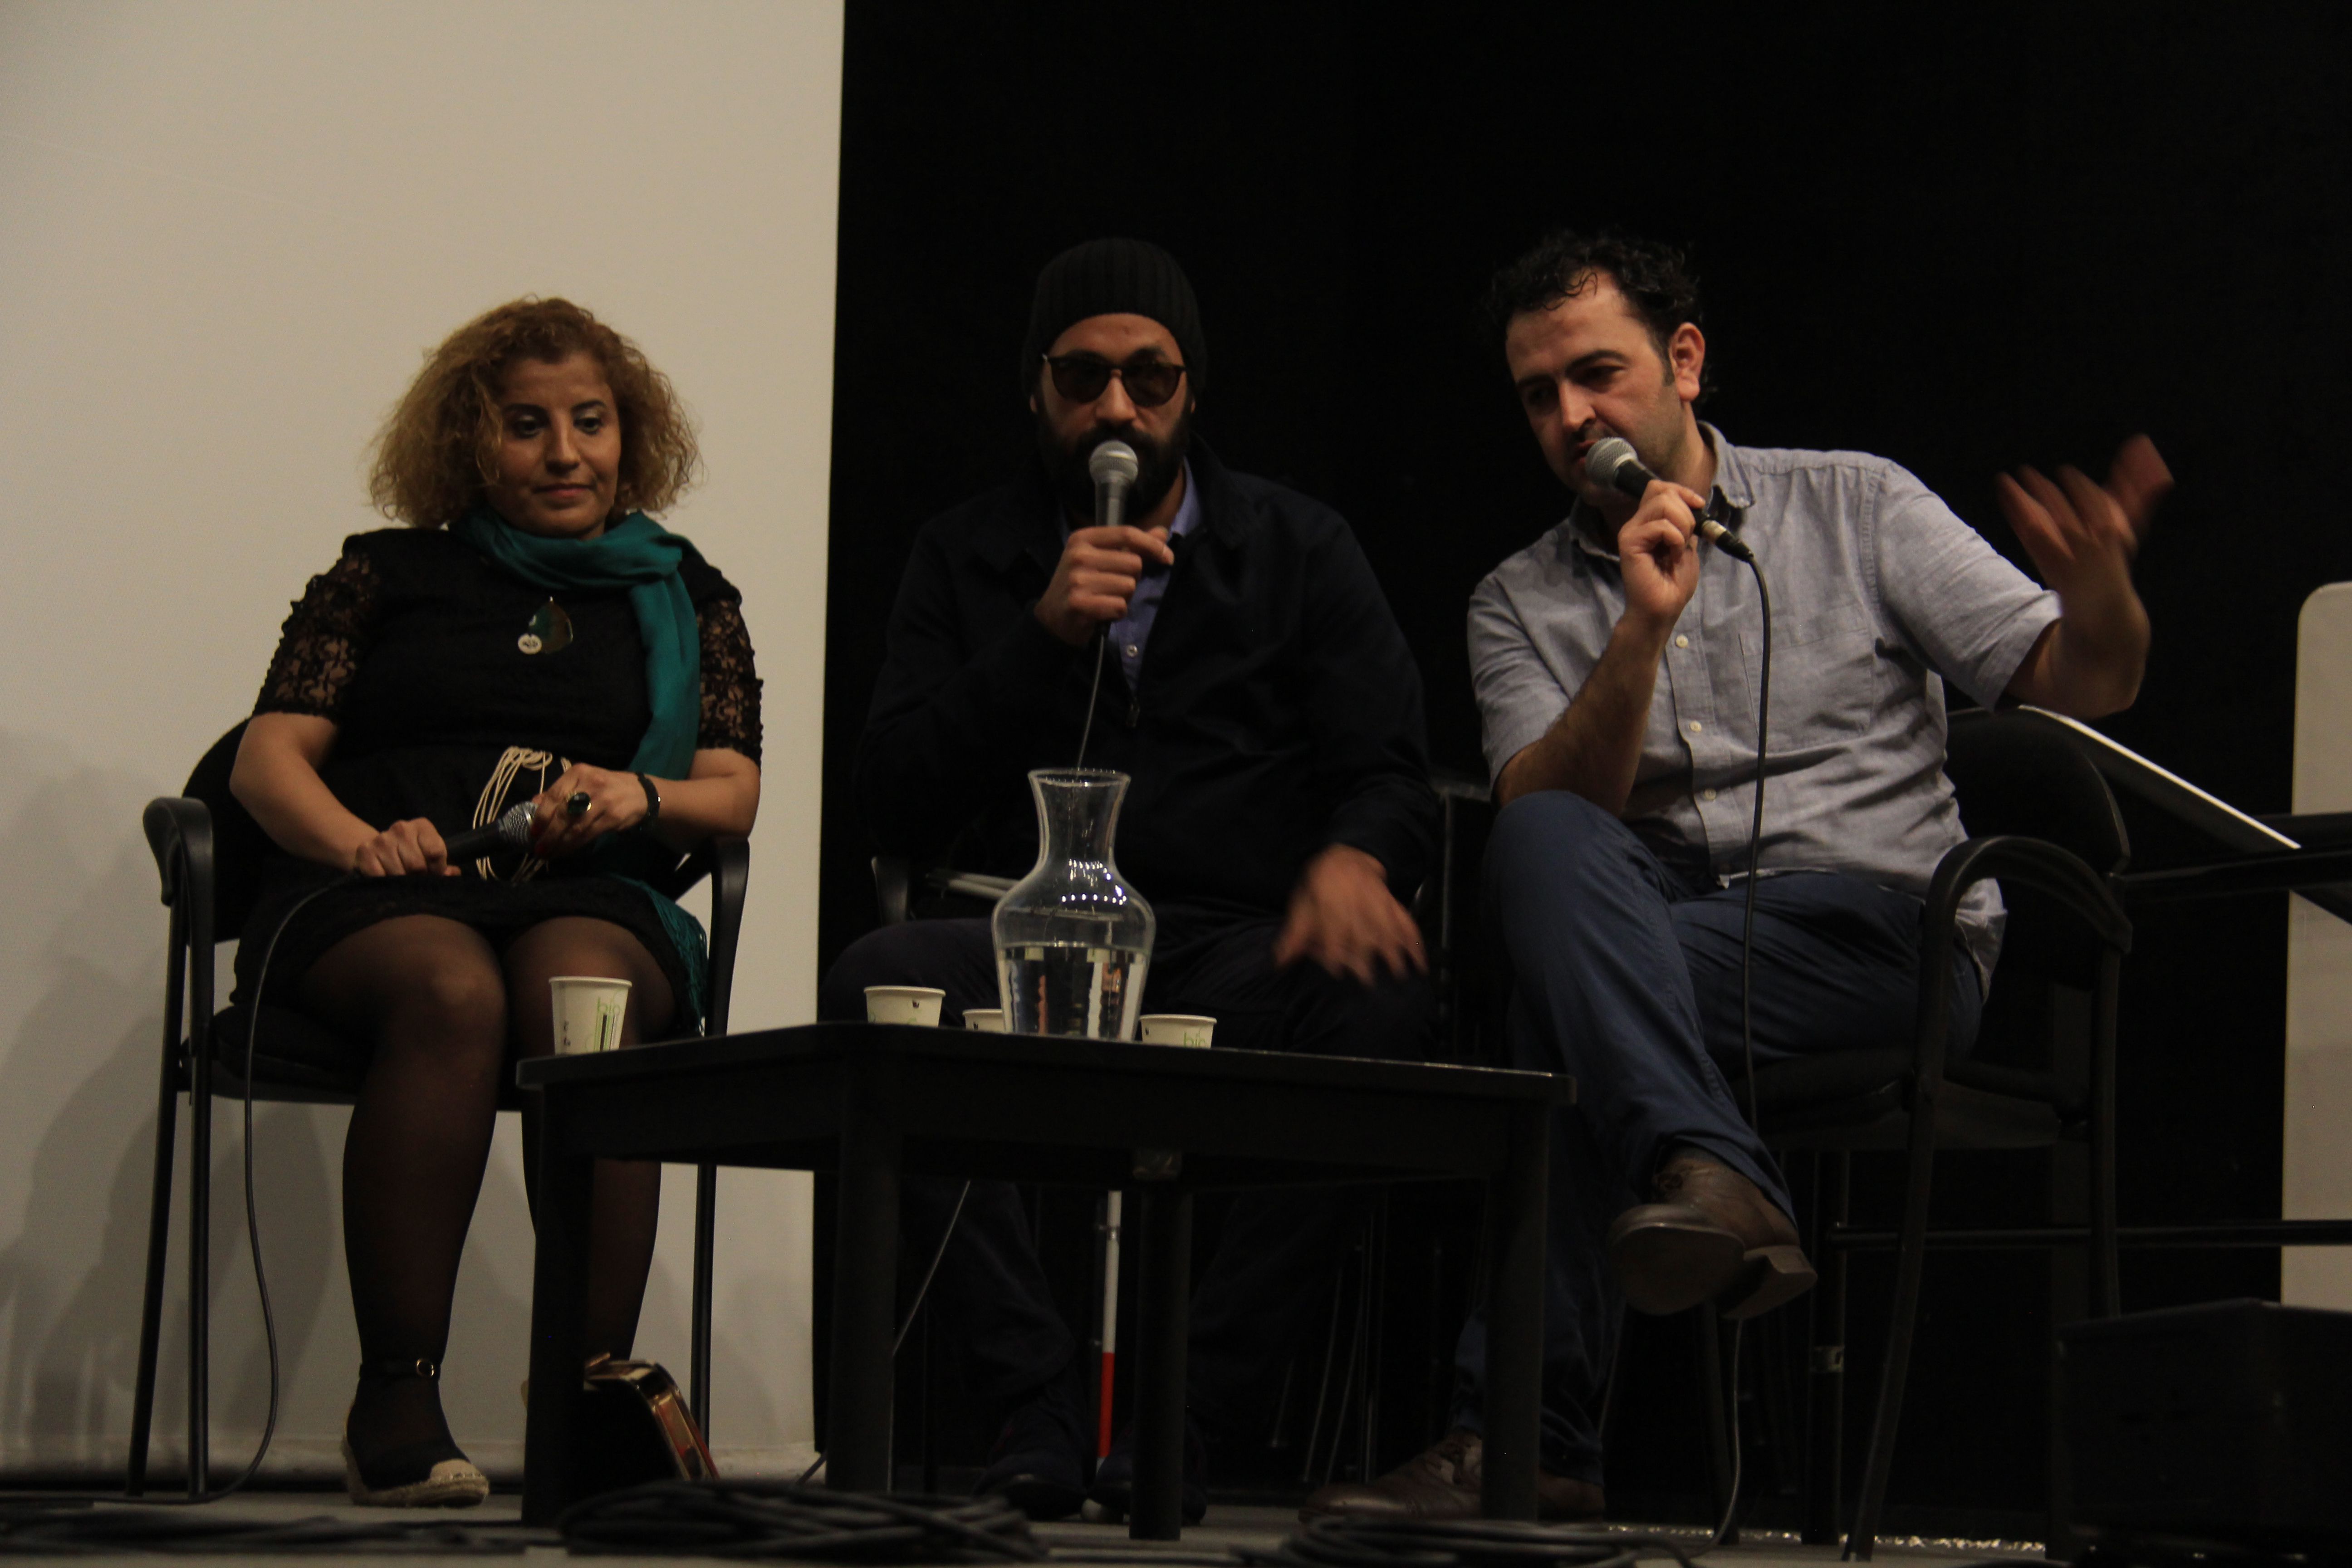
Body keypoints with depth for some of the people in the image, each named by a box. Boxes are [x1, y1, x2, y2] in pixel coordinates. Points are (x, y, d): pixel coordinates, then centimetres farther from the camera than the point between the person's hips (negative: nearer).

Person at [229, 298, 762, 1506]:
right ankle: (394, 1397, -40)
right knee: (454, 994, -37)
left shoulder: (686, 598, 24)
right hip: (369, 906, -1)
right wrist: (358, 842, -11)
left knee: (585, 997, -36)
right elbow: (269, 758, 11)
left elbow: (734, 795, 14)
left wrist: (643, 798, -9)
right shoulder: (386, 575, 21)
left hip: (592, 903, 1)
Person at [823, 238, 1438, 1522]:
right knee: (879, 979, -33)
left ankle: (1186, 1413, -27)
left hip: (1237, 951, 0)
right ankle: (1038, 1405, -29)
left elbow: (1392, 776, 8)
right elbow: (894, 810, 6)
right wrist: (1042, 636, -6)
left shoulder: (1300, 550, 17)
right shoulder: (965, 559, 18)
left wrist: (1352, 860, -17)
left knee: (1378, 1000, -35)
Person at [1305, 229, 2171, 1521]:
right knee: (1542, 848, -30)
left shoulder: (1854, 507, 10)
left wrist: (2100, 597, -22)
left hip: (1889, 929, -3)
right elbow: (1547, 816, -4)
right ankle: (1710, 1179, -44)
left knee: (1567, 999, -29)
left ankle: (1527, 1428, -34)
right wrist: (1643, 629, -16)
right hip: (1659, 943, 3)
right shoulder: (1520, 601, 15)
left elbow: (2081, 686, 2)